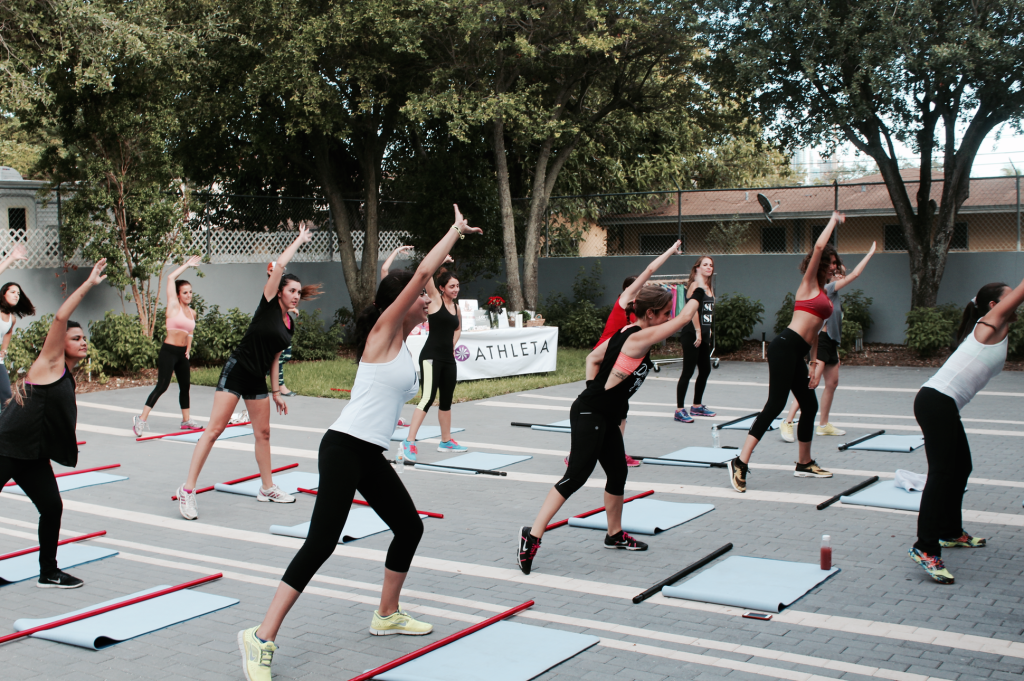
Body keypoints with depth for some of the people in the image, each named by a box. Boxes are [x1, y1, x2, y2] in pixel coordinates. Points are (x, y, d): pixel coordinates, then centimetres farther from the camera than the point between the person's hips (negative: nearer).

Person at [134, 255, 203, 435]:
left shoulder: (192, 313, 11)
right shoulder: (174, 306, -5)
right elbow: (171, 278, -11)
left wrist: (188, 349, 13)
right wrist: (187, 265, -4)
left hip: (182, 353, 7)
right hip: (169, 351, -7)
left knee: (185, 386, 14)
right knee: (162, 385, -13)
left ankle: (186, 420, 26)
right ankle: (141, 419, -11)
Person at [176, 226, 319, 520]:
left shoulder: (289, 326, 12)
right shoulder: (268, 305, -6)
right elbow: (279, 265, -13)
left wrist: (276, 392, 17)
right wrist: (299, 240, 0)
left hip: (257, 380, 8)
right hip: (236, 371, -8)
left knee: (263, 433, 13)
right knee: (215, 429, -11)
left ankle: (267, 489, 26)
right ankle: (187, 489, -9)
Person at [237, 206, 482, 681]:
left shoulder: (403, 341, 14)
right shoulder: (382, 332, -8)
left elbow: (421, 279, 30)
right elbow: (422, 273, -14)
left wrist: (455, 242, 29)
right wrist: (455, 230, -4)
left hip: (372, 457, 10)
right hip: (345, 449, -10)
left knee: (409, 527, 16)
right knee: (321, 543, -14)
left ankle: (387, 615, 34)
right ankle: (262, 638, -11)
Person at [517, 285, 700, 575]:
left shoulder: (626, 333, 11)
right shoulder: (640, 337, -16)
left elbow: (593, 358, 19)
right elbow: (684, 318, -17)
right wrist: (695, 299, 2)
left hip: (604, 417, 10)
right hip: (589, 415, -10)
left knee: (618, 473, 18)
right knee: (576, 476, -13)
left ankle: (615, 534, 35)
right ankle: (533, 534, -14)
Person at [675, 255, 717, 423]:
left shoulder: (708, 288, 15)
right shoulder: (696, 286, -12)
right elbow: (693, 309, -24)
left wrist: (708, 334, 16)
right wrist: (698, 332, -26)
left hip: (703, 335, 9)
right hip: (691, 335, -9)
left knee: (705, 370, 14)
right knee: (688, 372, -7)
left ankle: (697, 406, 27)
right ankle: (679, 410, -3)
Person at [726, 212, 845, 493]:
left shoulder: (822, 293, 23)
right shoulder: (809, 284, 1)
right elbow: (819, 247, -12)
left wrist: (815, 365, 21)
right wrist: (834, 220, 2)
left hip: (796, 354, 9)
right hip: (785, 346, -9)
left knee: (810, 405, 14)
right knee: (776, 404, -16)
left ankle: (804, 464, 29)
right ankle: (740, 463, -20)